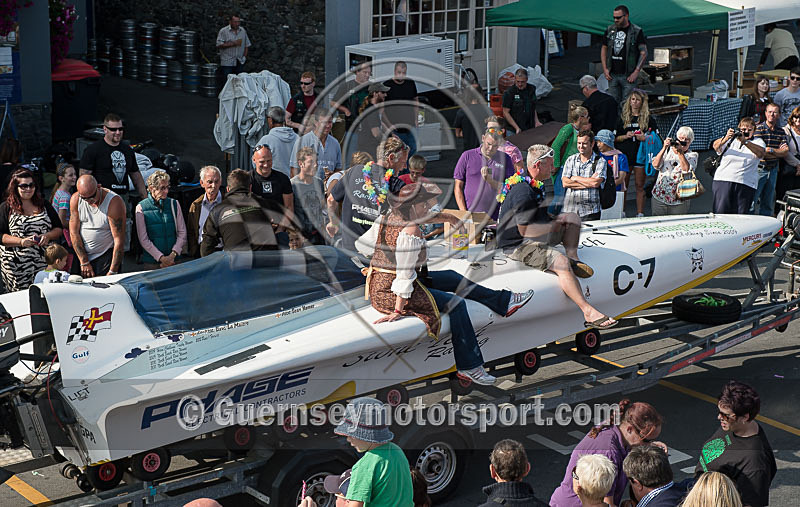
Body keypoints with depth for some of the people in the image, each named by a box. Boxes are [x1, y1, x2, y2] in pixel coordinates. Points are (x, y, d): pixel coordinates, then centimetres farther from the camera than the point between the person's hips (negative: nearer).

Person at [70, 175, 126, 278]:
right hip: (82, 255, 4)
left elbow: (119, 240, -19)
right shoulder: (75, 199, -5)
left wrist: (113, 272, -21)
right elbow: (74, 232, -4)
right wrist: (84, 263, -9)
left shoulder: (114, 202, -18)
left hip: (107, 256, -4)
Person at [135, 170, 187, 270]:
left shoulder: (174, 204, 6)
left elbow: (182, 233, 4)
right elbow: (144, 239, -5)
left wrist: (173, 255, -9)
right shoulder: (141, 208, -3)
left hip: (174, 261, 2)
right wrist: (161, 258, -12)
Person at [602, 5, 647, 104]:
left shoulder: (636, 32, -4)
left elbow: (644, 53, -5)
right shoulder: (610, 30, 9)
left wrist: (636, 72, -13)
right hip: (612, 75, 4)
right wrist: (605, 69, 5)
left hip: (628, 76, -4)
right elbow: (604, 49, 16)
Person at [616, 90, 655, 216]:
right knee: (623, 185, 1)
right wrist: (625, 136, -7)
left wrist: (645, 138, -11)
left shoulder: (648, 119, 6)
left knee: (640, 186, 1)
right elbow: (616, 137, 12)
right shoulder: (623, 118, 10)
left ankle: (640, 213, 4)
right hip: (624, 155, 1)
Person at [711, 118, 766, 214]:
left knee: (741, 216, -4)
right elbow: (715, 146, -2)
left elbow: (760, 153, -9)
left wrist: (745, 142, -24)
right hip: (723, 180, 0)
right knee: (720, 213, -9)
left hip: (746, 184, 0)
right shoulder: (731, 140, 16)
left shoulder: (758, 142, 14)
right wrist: (726, 138, -24)